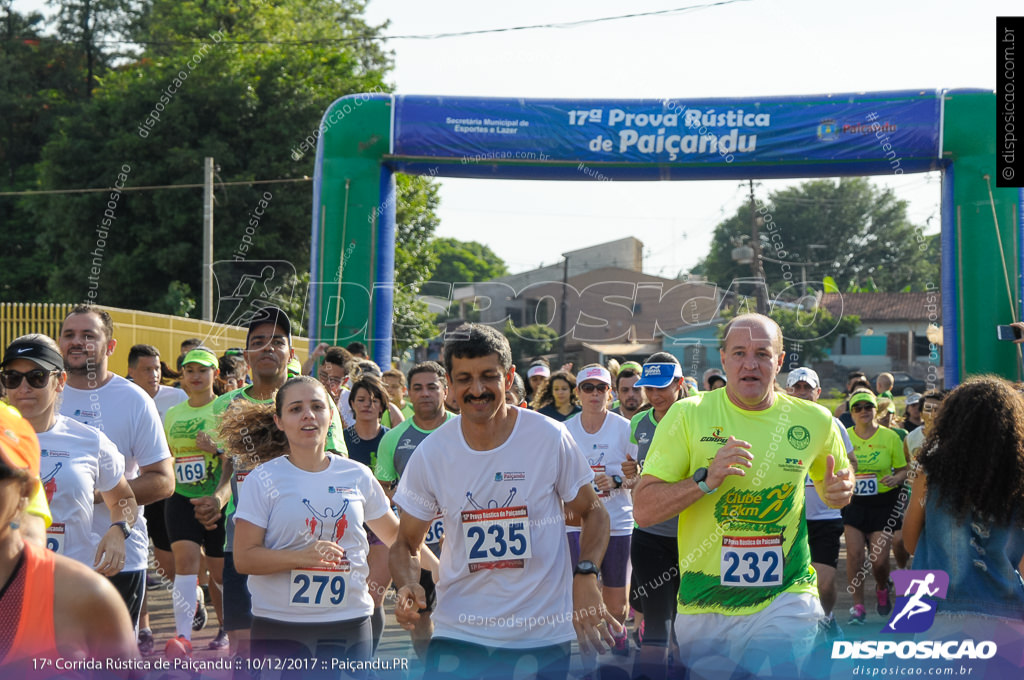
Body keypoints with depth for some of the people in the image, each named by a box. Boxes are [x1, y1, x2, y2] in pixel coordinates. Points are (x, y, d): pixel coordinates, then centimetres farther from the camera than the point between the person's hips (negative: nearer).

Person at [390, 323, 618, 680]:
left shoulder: (550, 437, -8)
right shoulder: (431, 454, -4)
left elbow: (593, 512, 4)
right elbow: (406, 544, 5)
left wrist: (585, 577, -14)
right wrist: (408, 586, -17)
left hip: (543, 634, -1)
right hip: (458, 635, 1)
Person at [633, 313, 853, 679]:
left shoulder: (814, 421, 3)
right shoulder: (687, 415, -3)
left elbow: (830, 485, 23)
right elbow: (643, 509, -7)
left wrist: (839, 492, -2)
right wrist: (706, 479, -21)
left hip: (784, 600, 0)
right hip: (703, 608, 0)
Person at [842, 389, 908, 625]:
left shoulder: (890, 437, -2)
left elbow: (903, 470, 4)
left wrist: (895, 478, -17)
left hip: (883, 503, -1)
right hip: (853, 502, 1)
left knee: (879, 559, -5)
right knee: (854, 553, -8)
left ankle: (883, 588, 29)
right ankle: (857, 605, 4)